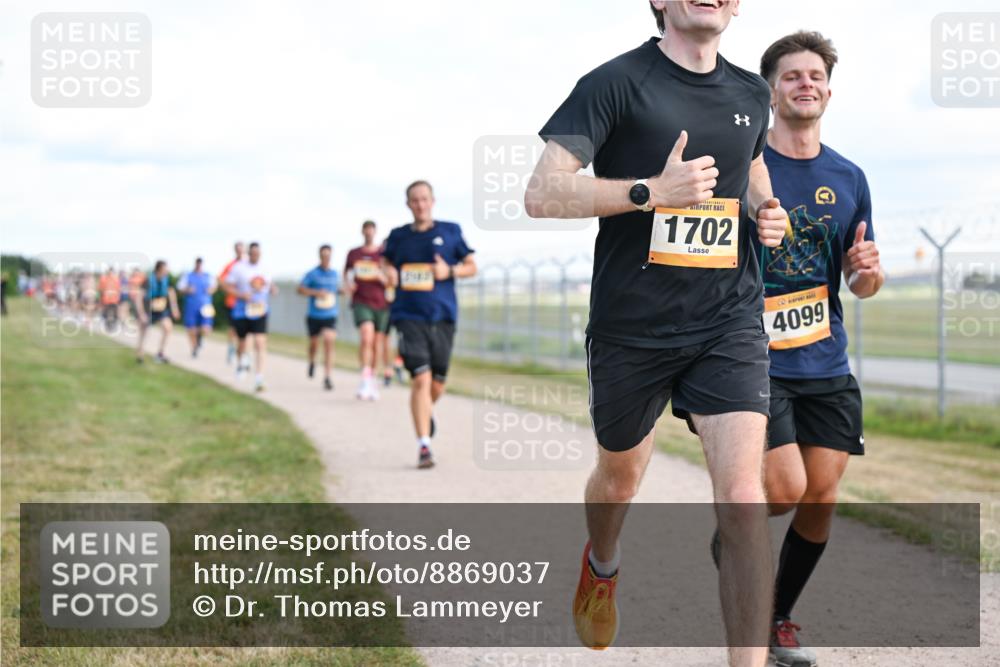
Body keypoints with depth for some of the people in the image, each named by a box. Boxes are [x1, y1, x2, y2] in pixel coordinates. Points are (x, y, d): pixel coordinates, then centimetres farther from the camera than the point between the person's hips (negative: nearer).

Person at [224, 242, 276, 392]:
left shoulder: (264, 268, 7)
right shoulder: (238, 268, -4)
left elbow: (270, 283, 22)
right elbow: (228, 287, -4)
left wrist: (273, 289, -1)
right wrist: (241, 295, -20)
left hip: (260, 311, 1)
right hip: (242, 311, -1)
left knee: (260, 343, -14)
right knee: (242, 341, 16)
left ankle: (259, 377, -18)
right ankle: (241, 362, 50)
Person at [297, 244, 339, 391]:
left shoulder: (335, 274, 8)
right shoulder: (312, 273, -5)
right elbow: (300, 289, -10)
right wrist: (316, 292, -21)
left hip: (330, 316, 1)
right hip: (314, 316, -1)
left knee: (329, 343, -15)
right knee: (314, 343, 13)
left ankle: (327, 377, -17)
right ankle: (312, 362, 49)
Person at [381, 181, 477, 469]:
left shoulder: (450, 232, 5)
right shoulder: (398, 236, 7)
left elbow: (472, 267, 11)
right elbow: (385, 260, 25)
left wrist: (450, 271, -9)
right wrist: (389, 272, 2)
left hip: (442, 317, 1)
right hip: (409, 317, -1)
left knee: (437, 383, 9)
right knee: (421, 379, -14)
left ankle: (426, 413, 44)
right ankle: (423, 445, -11)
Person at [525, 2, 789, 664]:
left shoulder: (752, 94, 8)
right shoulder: (617, 82, -8)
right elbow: (542, 194, -15)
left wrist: (765, 211, 7)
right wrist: (652, 191, -24)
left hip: (730, 323, 2)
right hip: (630, 329, -2)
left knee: (742, 497, -14)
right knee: (620, 476, 20)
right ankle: (601, 567, 55)